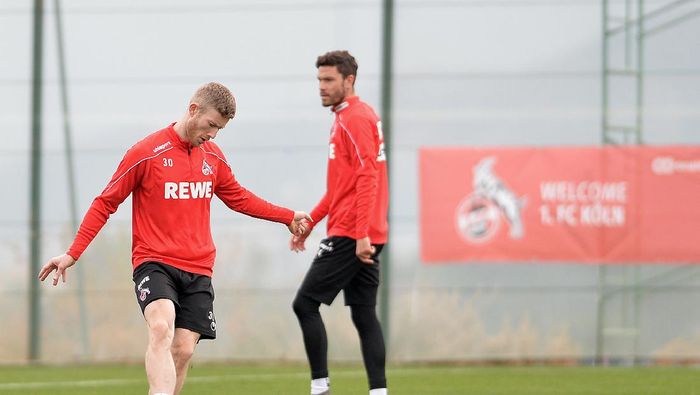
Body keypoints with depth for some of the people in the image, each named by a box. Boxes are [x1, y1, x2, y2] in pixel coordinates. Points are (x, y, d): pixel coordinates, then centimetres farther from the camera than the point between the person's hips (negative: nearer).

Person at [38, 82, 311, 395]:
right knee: (161, 329, -29)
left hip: (198, 269, 5)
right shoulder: (146, 153, -7)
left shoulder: (213, 157, 10)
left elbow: (238, 198, 28)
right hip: (154, 262, -5)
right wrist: (73, 253, -6)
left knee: (183, 350, -4)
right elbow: (105, 204, -1)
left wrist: (287, 216, 29)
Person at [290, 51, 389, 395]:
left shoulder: (354, 118, -11)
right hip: (365, 237, 10)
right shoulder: (345, 118, 20)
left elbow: (367, 178, -19)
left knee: (305, 304, -7)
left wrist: (361, 235, -25)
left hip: (350, 236, -10)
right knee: (364, 314, 6)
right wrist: (309, 221, 26)